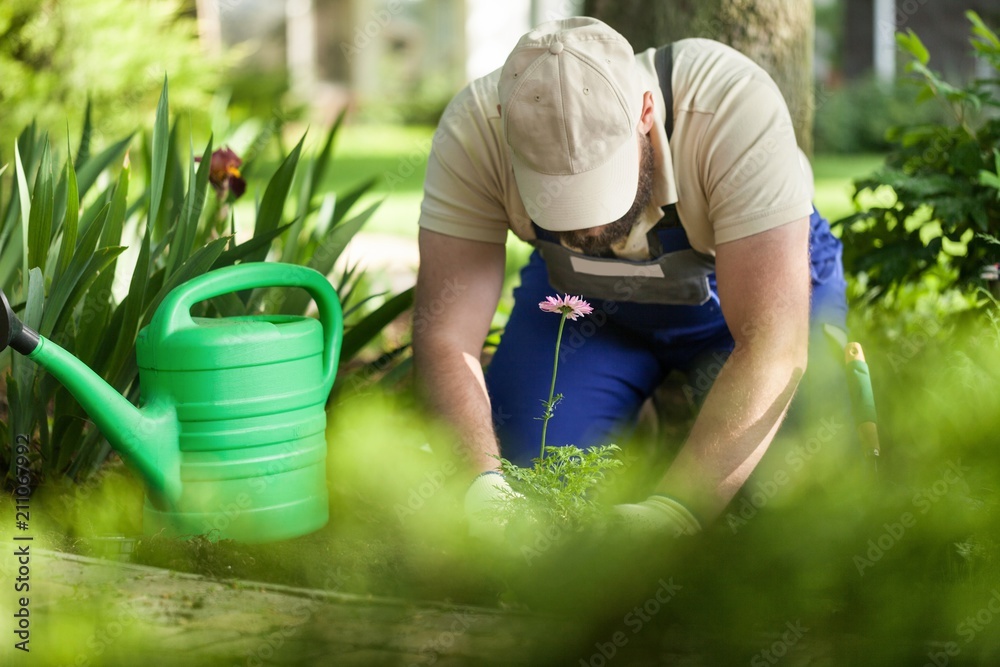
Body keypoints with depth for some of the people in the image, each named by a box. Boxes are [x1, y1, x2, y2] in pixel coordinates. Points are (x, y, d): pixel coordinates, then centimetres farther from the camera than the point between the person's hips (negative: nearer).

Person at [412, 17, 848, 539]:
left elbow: (774, 345, -41)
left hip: (751, 287, -1)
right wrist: (482, 484, -48)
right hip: (579, 299, 2)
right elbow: (445, 333, -31)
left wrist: (672, 512, -50)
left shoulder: (736, 109, -40)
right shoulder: (474, 130, -33)